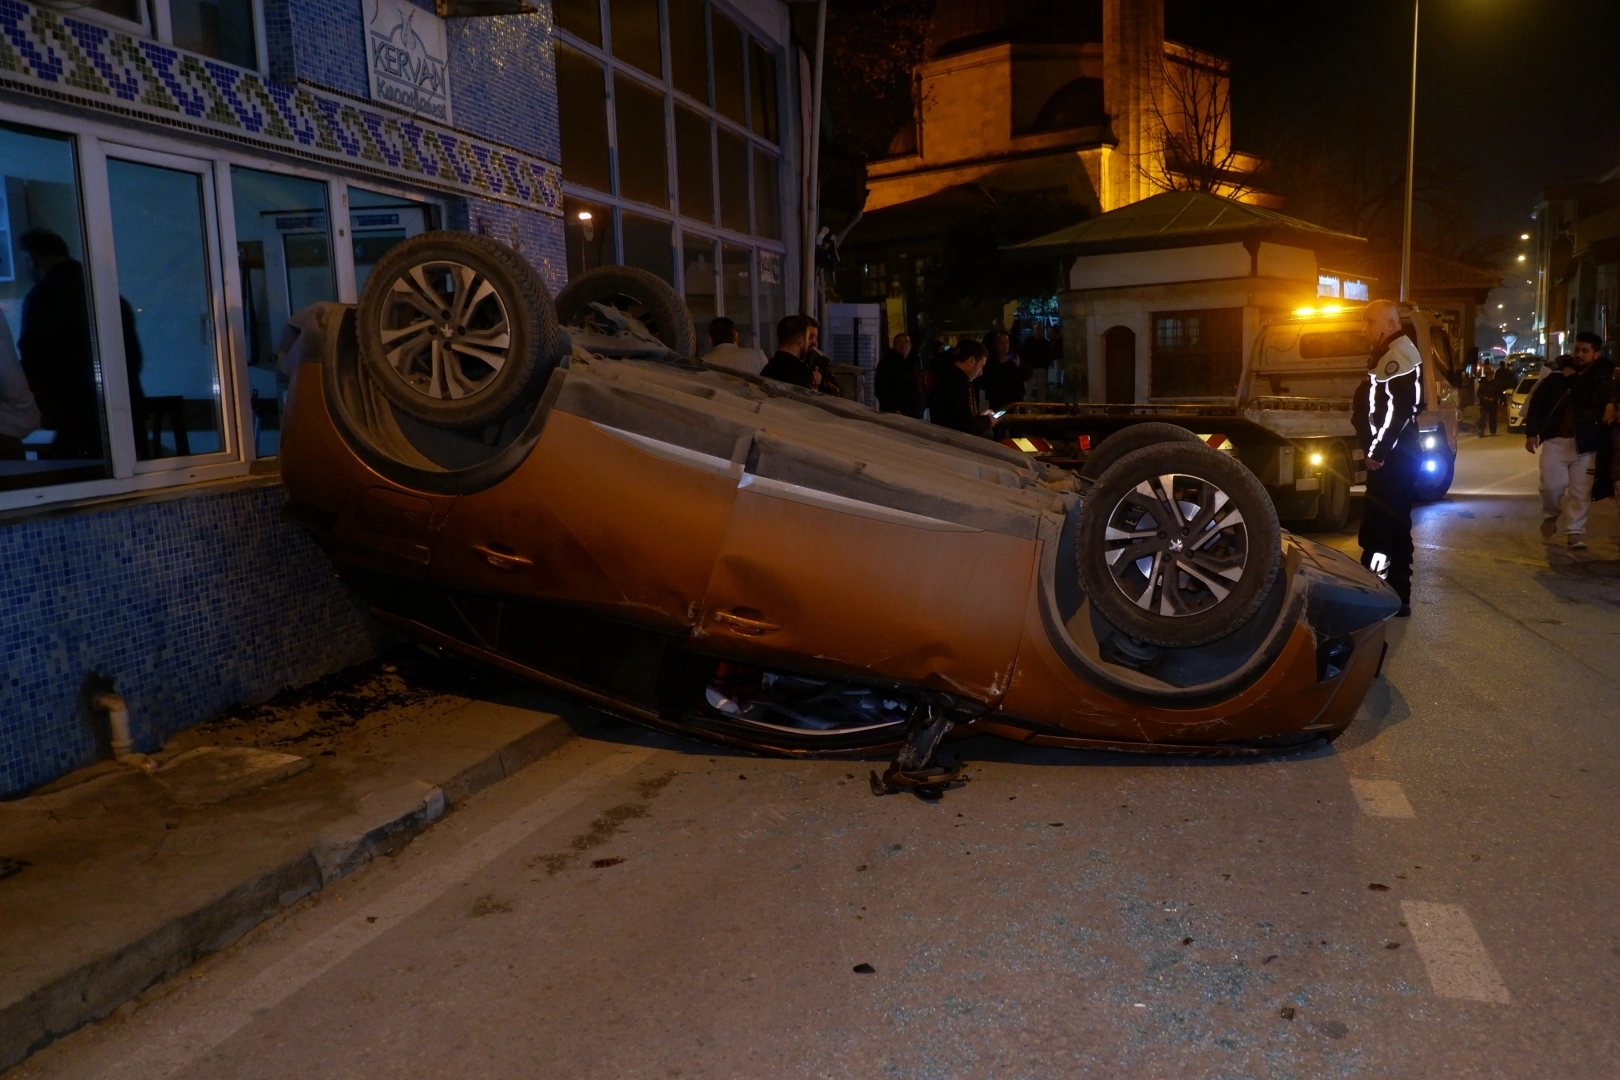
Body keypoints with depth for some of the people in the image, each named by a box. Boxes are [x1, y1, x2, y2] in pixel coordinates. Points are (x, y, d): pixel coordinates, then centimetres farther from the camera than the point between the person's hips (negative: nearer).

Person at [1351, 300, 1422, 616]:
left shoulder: (1398, 354, -14)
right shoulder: (1391, 353, 18)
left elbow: (1399, 408, -23)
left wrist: (1377, 450, -21)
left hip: (1392, 456, -11)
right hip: (1395, 454, 11)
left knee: (1378, 530, -10)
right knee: (1395, 526, 14)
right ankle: (1397, 596, 20)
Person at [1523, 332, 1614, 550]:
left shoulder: (1602, 377, 0)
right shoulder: (1558, 374, 2)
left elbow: (1593, 398, -22)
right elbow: (1536, 402, 5)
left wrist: (1573, 379, -13)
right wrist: (1531, 432, -1)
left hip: (1584, 443, 0)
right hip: (1555, 440, 1)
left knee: (1580, 491, -3)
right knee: (1552, 486, -2)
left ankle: (1575, 532, 4)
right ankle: (1550, 515, 27)